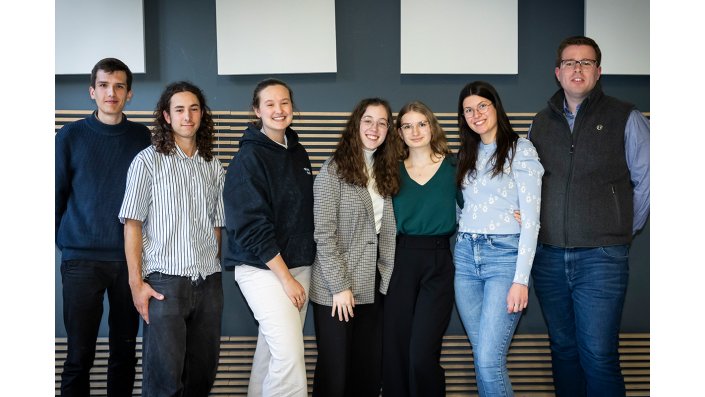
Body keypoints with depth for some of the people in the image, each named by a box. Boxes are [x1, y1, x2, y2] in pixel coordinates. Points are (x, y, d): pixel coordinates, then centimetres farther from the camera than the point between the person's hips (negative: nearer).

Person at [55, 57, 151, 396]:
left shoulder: (142, 137, 6)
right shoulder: (70, 136, 2)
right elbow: (56, 193, 4)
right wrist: (60, 240, -2)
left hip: (130, 257, 2)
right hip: (82, 258, -1)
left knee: (124, 349, 11)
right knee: (79, 354, 2)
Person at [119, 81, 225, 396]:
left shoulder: (213, 167, 12)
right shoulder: (147, 161, 0)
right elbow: (132, 225, -3)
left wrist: (214, 272, 8)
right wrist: (136, 282, -9)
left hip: (209, 283, 4)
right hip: (164, 282, -4)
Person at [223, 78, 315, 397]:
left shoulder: (298, 153, 11)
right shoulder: (249, 157, -10)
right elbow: (252, 226, -15)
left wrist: (299, 272, 12)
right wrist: (286, 278, -16)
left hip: (299, 266, 7)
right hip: (262, 268, -6)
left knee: (272, 351, 12)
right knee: (289, 354, -13)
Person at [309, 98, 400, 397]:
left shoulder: (386, 171, 11)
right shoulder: (333, 170, -7)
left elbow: (386, 232, 12)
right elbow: (323, 234, -13)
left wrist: (389, 278, 3)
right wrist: (339, 286, -16)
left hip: (373, 287, 6)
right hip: (336, 289, -5)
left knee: (370, 370, 10)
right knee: (334, 371, 5)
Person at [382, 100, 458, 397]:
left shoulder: (453, 166, 4)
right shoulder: (394, 170, 8)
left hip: (439, 263, -2)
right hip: (400, 262, 2)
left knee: (422, 353, -9)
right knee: (395, 350, 4)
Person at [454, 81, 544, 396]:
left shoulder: (521, 149, -3)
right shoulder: (467, 154, 16)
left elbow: (531, 218, -9)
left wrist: (521, 279, -15)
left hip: (504, 255, -5)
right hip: (466, 255, 6)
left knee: (489, 360, -12)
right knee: (482, 356, 8)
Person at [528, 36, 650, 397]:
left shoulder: (625, 118, 2)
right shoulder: (541, 122, 12)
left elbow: (645, 181, 5)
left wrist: (623, 230, 7)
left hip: (601, 258, -4)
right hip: (548, 256, 4)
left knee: (598, 357, -6)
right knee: (563, 350, 13)